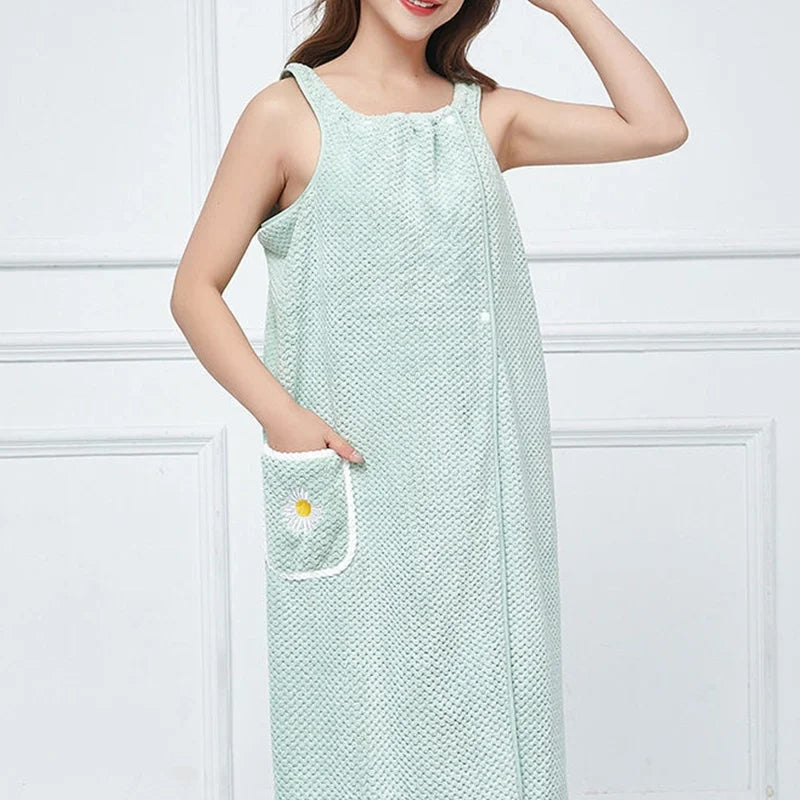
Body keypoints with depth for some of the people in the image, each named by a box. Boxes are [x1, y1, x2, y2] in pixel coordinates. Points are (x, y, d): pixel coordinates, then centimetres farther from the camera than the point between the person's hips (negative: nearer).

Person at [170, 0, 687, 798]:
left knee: (488, 717, 6)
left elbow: (657, 126, 5)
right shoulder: (289, 113, 0)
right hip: (356, 482, -3)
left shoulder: (485, 114, 10)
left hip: (480, 484, 3)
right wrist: (281, 415, -14)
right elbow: (195, 289, -2)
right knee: (361, 721, 1)